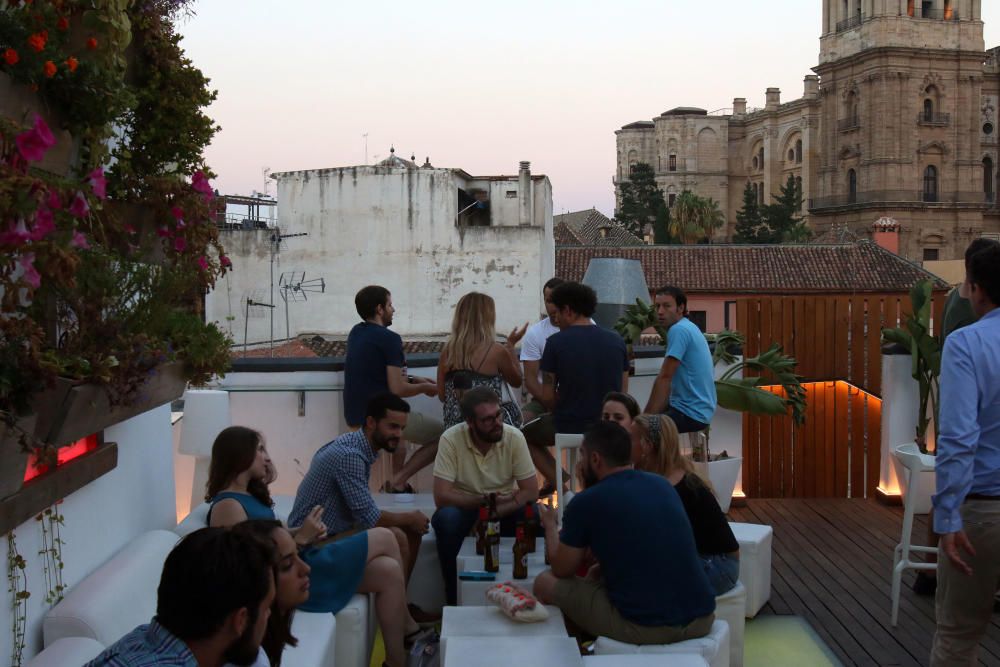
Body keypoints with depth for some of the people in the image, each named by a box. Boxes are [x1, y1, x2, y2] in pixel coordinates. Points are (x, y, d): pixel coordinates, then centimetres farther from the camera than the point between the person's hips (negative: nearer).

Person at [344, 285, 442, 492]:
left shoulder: (356, 333, 11)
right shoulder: (389, 339, -14)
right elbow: (397, 390, -18)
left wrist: (413, 379, 18)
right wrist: (425, 388, 0)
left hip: (354, 417, 9)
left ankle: (397, 480, 27)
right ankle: (398, 481, -8)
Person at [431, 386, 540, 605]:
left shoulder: (514, 437, -13)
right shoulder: (451, 439, -18)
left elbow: (531, 492, -14)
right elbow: (441, 496, -21)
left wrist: (494, 512, -27)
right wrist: (483, 501, -27)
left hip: (505, 510, 1)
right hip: (464, 508, -1)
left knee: (535, 515, -29)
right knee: (446, 518, -34)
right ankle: (454, 597, -15)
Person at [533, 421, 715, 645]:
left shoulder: (585, 502, -8)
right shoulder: (663, 485, 9)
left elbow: (562, 570, 7)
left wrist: (550, 525, 24)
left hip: (644, 627, -6)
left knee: (545, 583, 14)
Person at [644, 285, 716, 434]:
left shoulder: (679, 330, -16)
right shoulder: (687, 327, 15)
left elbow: (664, 378, -18)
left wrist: (646, 417, -12)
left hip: (692, 413, -10)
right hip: (695, 409, 10)